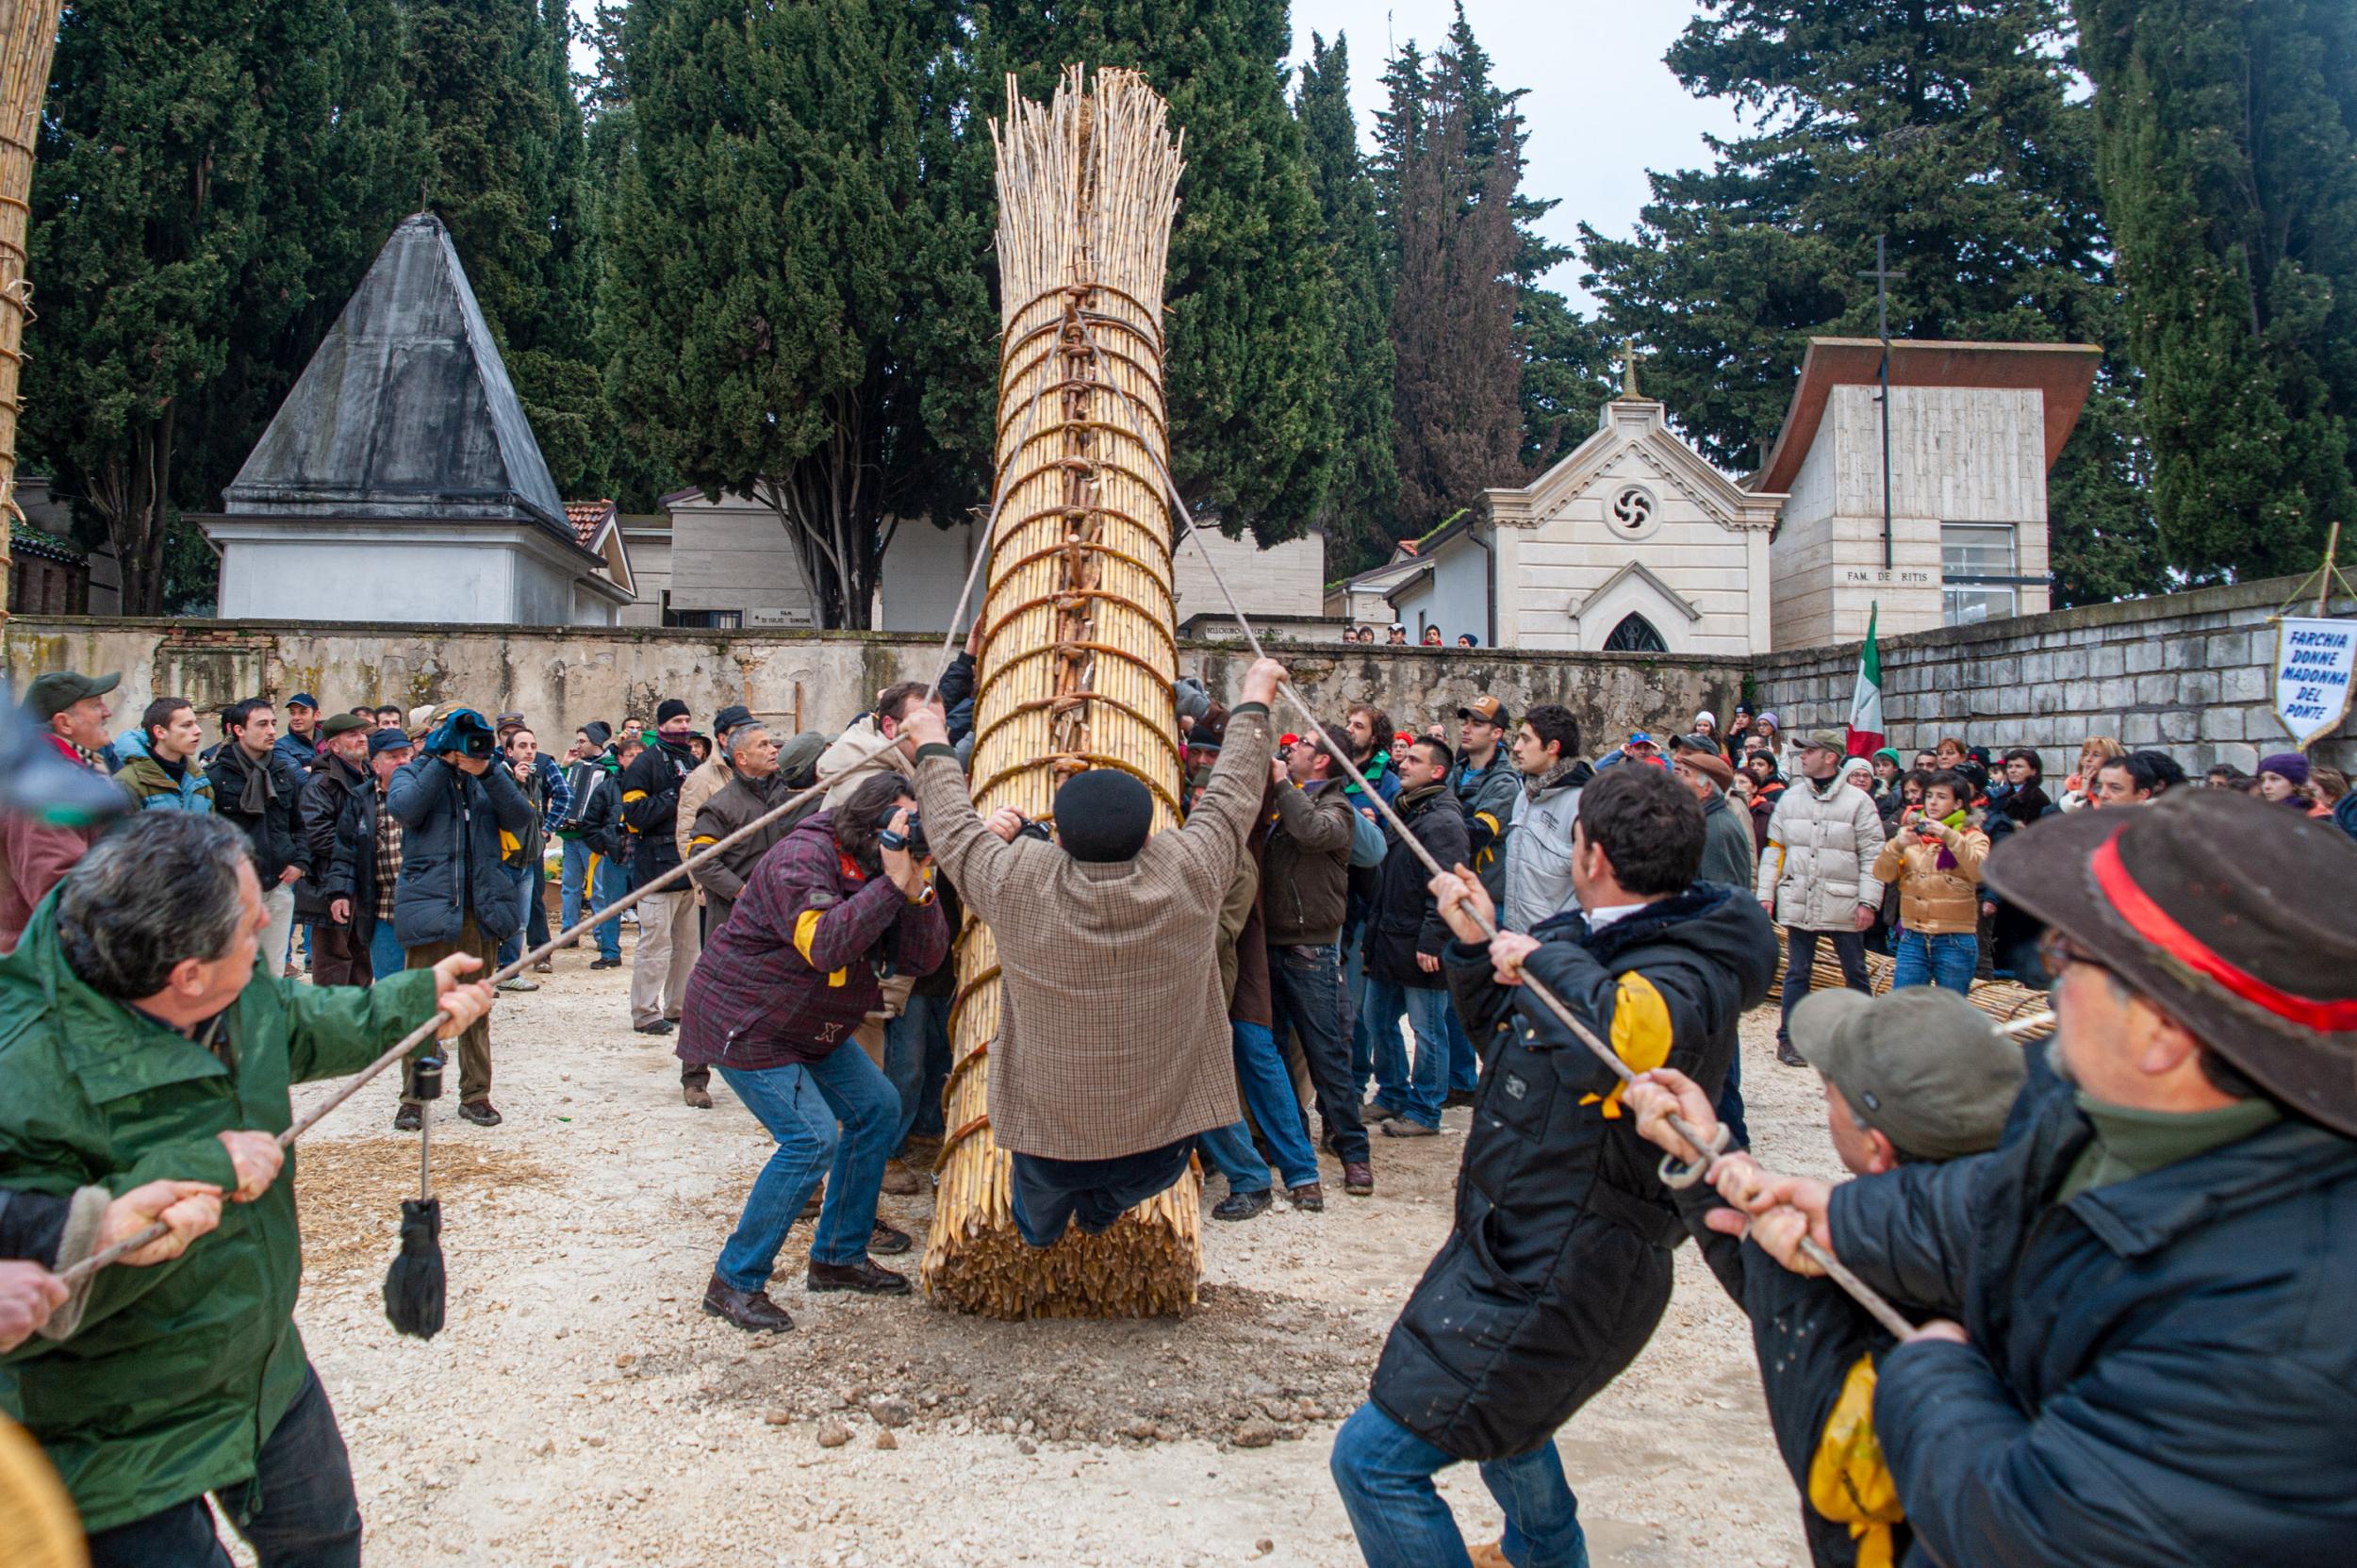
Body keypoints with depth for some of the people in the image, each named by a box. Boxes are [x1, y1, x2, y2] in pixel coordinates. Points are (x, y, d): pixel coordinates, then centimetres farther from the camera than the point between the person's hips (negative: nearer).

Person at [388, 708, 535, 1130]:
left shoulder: (488, 778, 12)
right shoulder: (414, 773, 6)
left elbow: (521, 818, -4)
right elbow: (405, 807, -16)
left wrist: (489, 771, -13)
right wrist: (444, 762, -16)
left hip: (482, 905, 3)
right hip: (430, 901, -3)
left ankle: (476, 1094, 17)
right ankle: (413, 1098, 8)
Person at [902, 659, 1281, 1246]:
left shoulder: (1017, 883, -20)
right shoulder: (1189, 873, -19)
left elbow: (953, 828, 0)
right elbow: (1233, 795, -1)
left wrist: (933, 746, 18)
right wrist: (1255, 702, 15)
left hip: (1047, 1124, 1)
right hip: (1165, 1124, 0)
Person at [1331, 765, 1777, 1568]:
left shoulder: (1686, 975, -24)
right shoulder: (1595, 934, 4)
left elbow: (1631, 1035, -48)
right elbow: (1494, 1018, 18)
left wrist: (1549, 960, -31)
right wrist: (1479, 941, 1)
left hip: (1550, 1283, -11)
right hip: (1522, 1244, 11)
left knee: (1375, 1458, -11)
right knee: (1494, 1399, 37)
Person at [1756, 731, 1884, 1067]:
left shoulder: (1857, 802, -2)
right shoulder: (1789, 799, 8)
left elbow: (1872, 856, -4)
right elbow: (1774, 849, 11)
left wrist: (1869, 901, -11)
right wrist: (1766, 893, 3)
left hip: (1843, 904, -2)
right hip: (1798, 903, 2)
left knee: (1855, 973, 9)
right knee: (1796, 972, 6)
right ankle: (1788, 1039, 14)